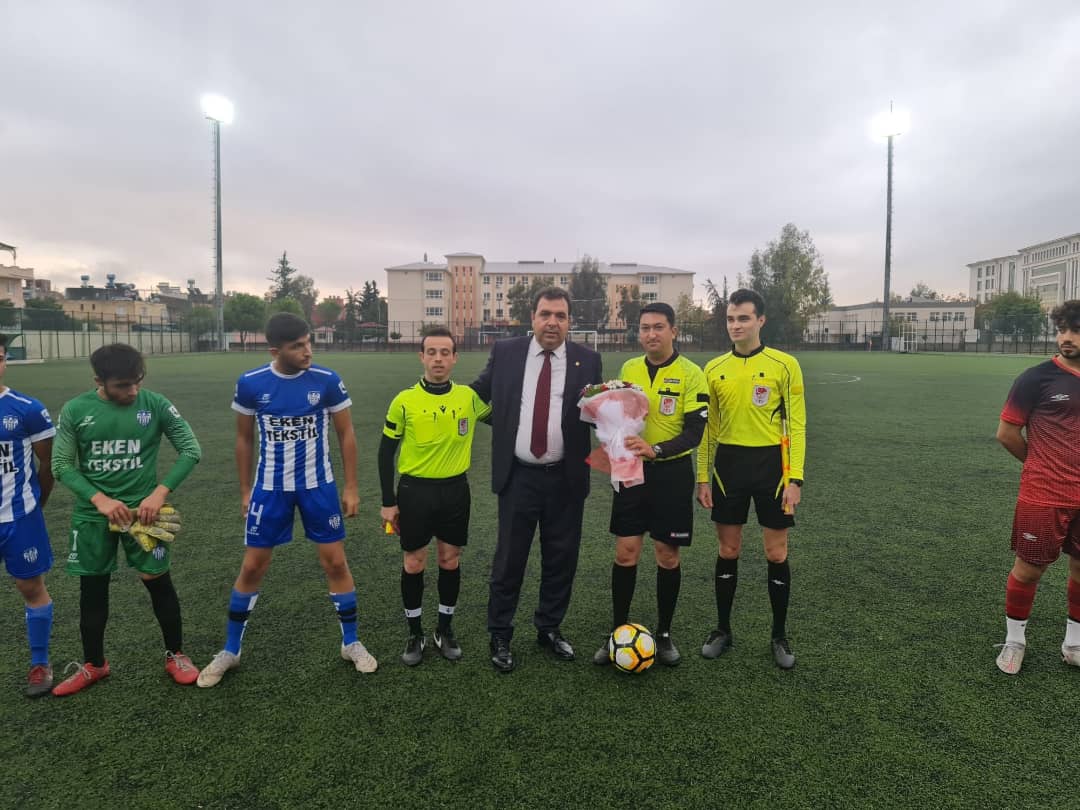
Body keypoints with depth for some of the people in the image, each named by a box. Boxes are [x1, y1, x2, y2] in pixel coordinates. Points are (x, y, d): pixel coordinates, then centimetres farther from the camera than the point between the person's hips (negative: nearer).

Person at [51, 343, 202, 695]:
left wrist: (160, 493, -17)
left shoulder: (156, 405, -10)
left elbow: (191, 450, -7)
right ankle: (93, 665, 32)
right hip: (92, 514, 1)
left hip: (142, 509, -1)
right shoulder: (74, 411, -7)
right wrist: (100, 499, -17)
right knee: (92, 588, 12)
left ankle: (175, 656, 23)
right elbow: (61, 465, -3)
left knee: (158, 581, 3)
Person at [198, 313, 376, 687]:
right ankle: (230, 651, 27)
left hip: (319, 486, 0)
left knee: (335, 561, 4)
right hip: (270, 488, 0)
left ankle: (351, 643, 22)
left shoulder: (327, 381, -11)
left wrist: (351, 487, -3)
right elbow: (244, 438, 5)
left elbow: (346, 434, -2)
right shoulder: (250, 384, -9)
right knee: (252, 567, 8)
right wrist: (245, 490, 7)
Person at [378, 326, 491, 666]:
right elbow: (386, 451, -1)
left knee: (450, 561, 11)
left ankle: (445, 629, 30)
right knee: (414, 564, 8)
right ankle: (415, 633, 26)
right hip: (415, 490, -2)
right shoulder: (404, 401, -8)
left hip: (455, 489, 2)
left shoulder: (469, 396, -3)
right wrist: (388, 502, -2)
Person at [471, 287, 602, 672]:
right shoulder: (505, 352, 0)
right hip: (518, 476, -1)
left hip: (566, 478, 1)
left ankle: (549, 628, 34)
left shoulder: (588, 360, 1)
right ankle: (500, 636, 25)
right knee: (509, 558, 8)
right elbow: (478, 393, 11)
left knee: (561, 557, 13)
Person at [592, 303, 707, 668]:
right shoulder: (628, 368, 4)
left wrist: (656, 450, -31)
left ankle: (664, 634, 25)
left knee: (667, 556, 8)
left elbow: (694, 433, -15)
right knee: (625, 553, 4)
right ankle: (618, 632, 18)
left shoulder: (691, 374, -10)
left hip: (672, 473, -3)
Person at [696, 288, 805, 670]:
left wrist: (795, 478, -11)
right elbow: (708, 428, 8)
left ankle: (780, 635, 23)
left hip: (770, 463, -2)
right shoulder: (714, 369, 4)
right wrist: (703, 477, 4)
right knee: (728, 550, 10)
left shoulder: (784, 364, -4)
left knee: (776, 553, 6)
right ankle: (723, 629, 25)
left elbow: (796, 424, -5)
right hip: (728, 464, 2)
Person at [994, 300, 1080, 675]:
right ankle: (1014, 640, 24)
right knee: (1029, 569, 5)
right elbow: (1006, 432, -6)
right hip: (1043, 498, -5)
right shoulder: (1037, 378, -11)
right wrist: (1042, 464, 5)